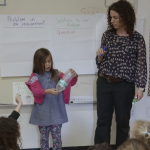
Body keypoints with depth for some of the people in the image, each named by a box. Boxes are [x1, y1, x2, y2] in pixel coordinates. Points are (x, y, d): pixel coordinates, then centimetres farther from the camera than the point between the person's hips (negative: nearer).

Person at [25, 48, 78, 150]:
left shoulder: (56, 74, 6)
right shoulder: (35, 76, -2)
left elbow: (70, 83, 5)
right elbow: (36, 91, -15)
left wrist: (74, 76, -17)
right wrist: (48, 91, -32)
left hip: (56, 112, 2)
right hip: (43, 113, -1)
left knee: (57, 137, 5)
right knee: (44, 137, 10)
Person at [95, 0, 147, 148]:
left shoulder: (137, 38, -4)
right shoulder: (107, 35, 5)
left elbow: (141, 64, -3)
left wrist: (140, 87, -9)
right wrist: (99, 56, -8)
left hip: (124, 86, -3)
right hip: (104, 83, 3)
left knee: (123, 121, 9)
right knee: (103, 120, 6)